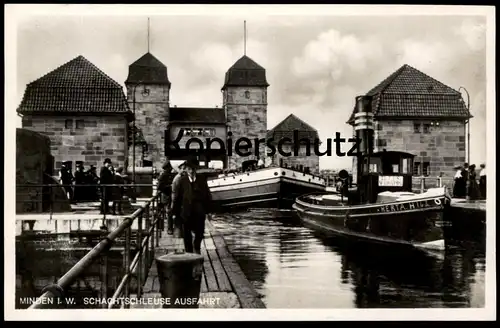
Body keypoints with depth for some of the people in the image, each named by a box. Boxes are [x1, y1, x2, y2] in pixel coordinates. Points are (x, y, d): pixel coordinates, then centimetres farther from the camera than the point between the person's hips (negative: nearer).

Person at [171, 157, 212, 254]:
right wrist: (176, 212, 0)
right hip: (186, 212, 0)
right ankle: (189, 252, 25)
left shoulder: (202, 179, 1)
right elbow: (177, 197, 1)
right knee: (187, 234, 8)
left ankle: (196, 246, 31)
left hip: (199, 212, 0)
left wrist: (208, 210, 4)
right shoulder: (182, 180, -2)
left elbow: (207, 195, 6)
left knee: (200, 232, 1)